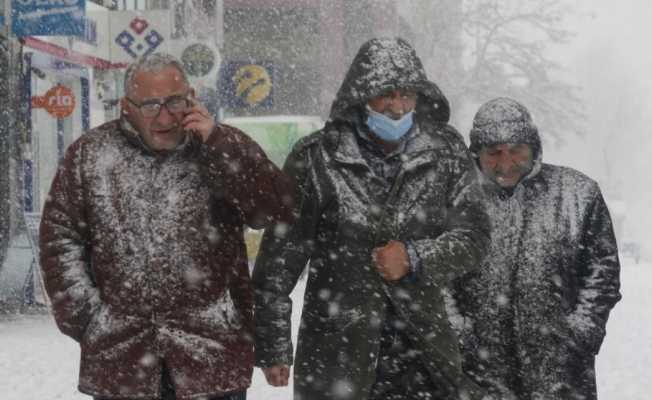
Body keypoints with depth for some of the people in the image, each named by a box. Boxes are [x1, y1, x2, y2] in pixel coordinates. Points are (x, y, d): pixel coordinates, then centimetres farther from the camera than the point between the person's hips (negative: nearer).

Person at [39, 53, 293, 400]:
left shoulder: (225, 147, 2)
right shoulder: (90, 154, 4)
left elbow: (277, 210, -11)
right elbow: (60, 235, 6)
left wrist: (215, 143, -16)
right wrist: (84, 314, -2)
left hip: (213, 355, -1)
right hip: (118, 357, 1)